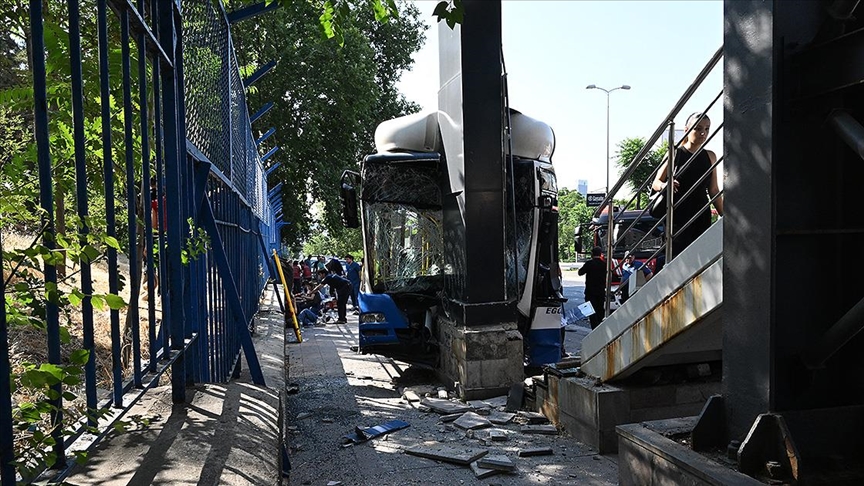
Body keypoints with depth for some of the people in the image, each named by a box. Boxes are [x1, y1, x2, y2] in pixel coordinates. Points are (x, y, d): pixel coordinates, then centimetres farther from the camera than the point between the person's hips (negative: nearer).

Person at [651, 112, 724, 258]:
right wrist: (665, 185, -23)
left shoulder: (710, 157, 12)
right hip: (677, 216, -4)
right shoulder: (675, 154, 0)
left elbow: (714, 191, 16)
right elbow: (656, 183, 0)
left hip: (702, 216, 4)